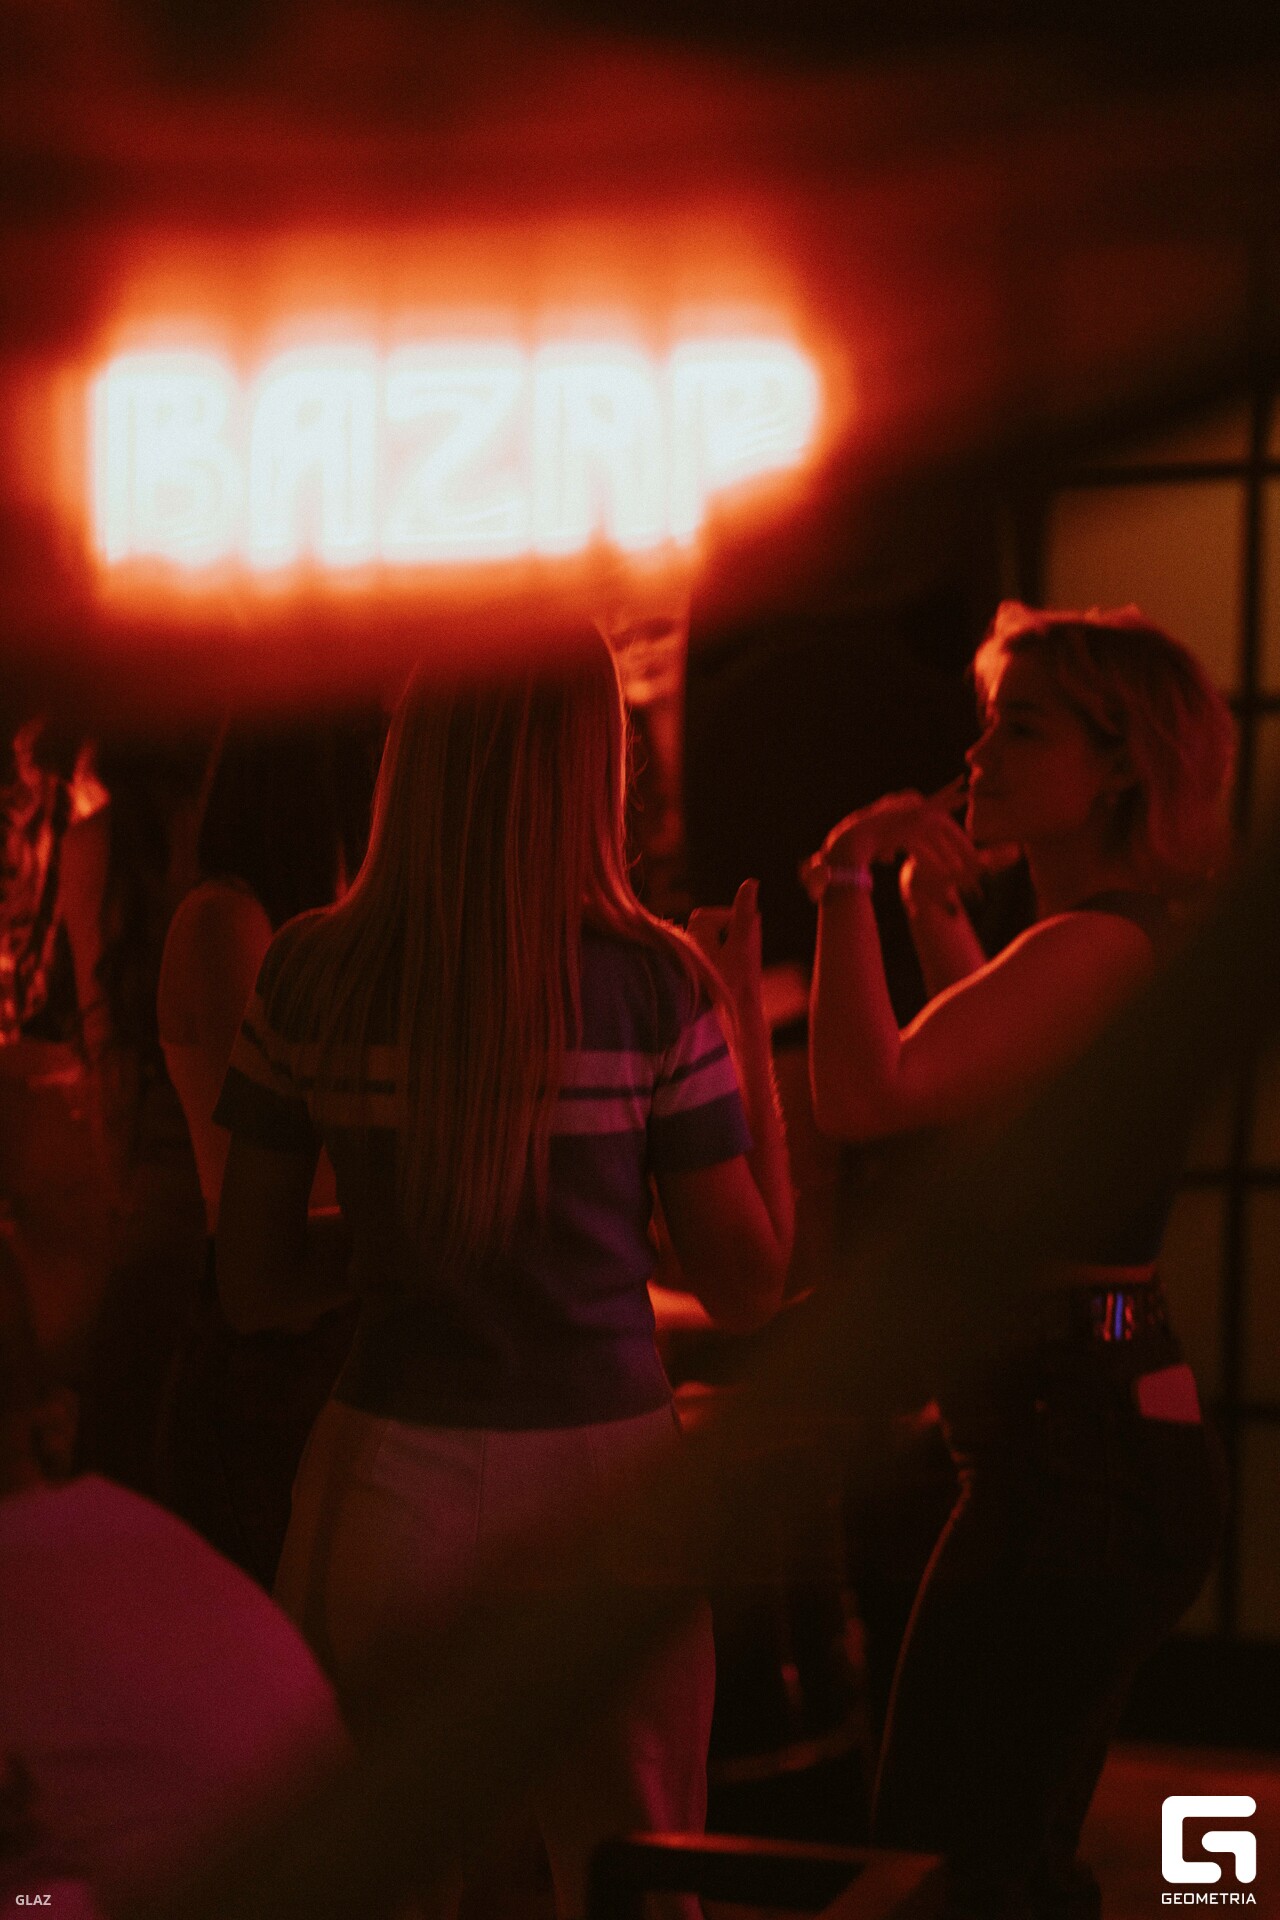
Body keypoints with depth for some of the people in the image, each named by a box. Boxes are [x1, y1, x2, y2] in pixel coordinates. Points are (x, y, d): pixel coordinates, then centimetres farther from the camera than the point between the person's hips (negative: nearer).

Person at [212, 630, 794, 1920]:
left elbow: (254, 1289, 3)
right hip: (597, 1475, -1)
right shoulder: (654, 983, -8)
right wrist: (750, 1012, 5)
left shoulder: (308, 974, -3)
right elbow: (750, 1289, -1)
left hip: (386, 1481, 2)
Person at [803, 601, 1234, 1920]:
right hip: (1101, 1453, 11)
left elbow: (865, 1096, -28)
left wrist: (849, 883, -17)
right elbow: (980, 1076, 34)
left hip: (1073, 1465, -11)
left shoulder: (1097, 945, -18)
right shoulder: (1132, 937, 15)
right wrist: (934, 913, 23)